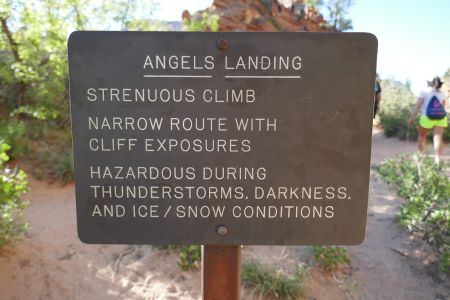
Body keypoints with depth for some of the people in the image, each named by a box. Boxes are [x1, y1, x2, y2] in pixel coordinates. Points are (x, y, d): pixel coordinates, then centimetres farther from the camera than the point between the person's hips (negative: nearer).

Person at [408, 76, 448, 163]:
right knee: (438, 138, -5)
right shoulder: (442, 94, 15)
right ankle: (437, 159, -15)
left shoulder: (424, 92, 2)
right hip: (441, 117, 3)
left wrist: (412, 118, -4)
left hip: (427, 118, -3)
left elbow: (417, 106, -5)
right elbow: (443, 107, 19)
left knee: (422, 135, 17)